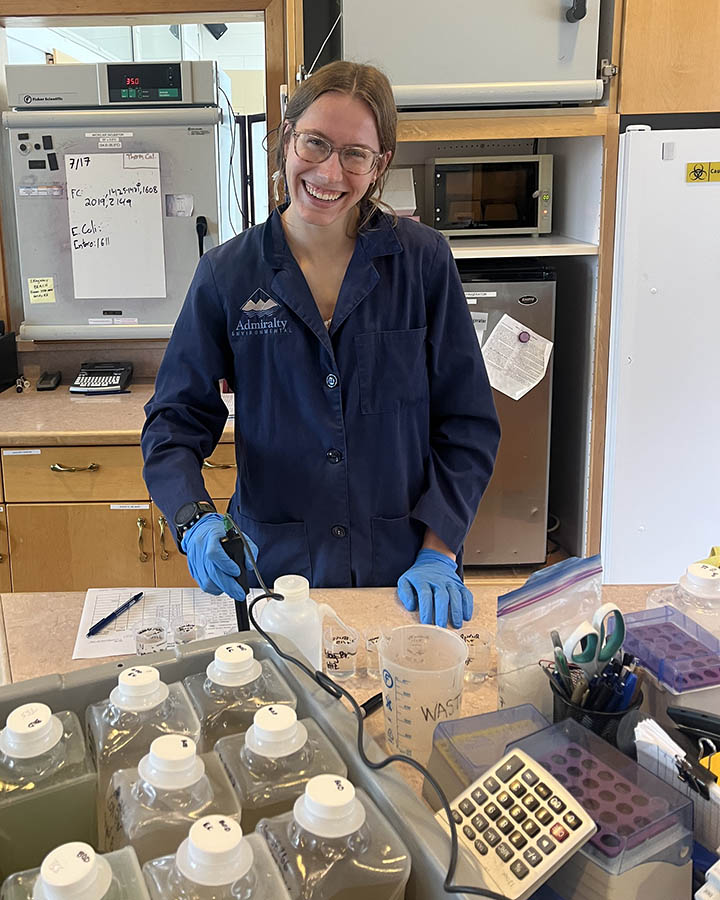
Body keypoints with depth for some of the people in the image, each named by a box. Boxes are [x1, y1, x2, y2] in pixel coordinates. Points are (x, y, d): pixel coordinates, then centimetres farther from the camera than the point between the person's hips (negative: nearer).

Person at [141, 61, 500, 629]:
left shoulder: (423, 261, -6)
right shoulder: (227, 274, -4)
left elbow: (467, 422, -4)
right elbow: (175, 418, -1)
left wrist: (438, 553, -11)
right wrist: (196, 521, -19)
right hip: (273, 568, 1)